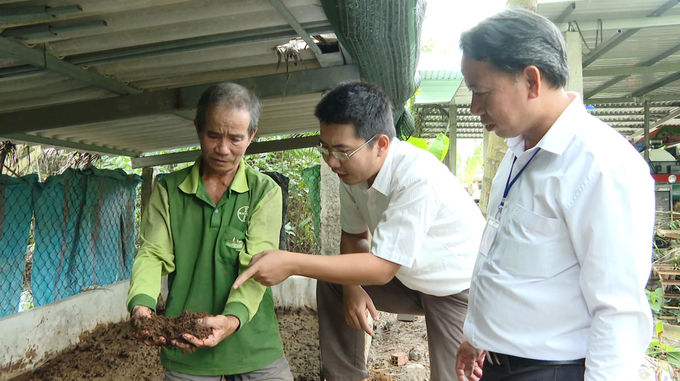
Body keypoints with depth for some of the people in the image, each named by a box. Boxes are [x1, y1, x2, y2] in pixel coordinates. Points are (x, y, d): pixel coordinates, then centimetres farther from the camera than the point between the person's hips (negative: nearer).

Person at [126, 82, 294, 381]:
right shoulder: (168, 190, 3)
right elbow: (152, 254, -4)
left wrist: (233, 317, -30)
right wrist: (141, 305, -24)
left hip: (253, 345, -1)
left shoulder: (265, 191, -3)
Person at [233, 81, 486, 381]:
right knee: (332, 284, 1)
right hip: (409, 278, 7)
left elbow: (382, 267, -33)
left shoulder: (419, 178, -35)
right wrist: (352, 287, -12)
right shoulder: (352, 169, -11)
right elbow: (354, 234, 6)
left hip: (462, 289, -7)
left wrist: (291, 263, -37)